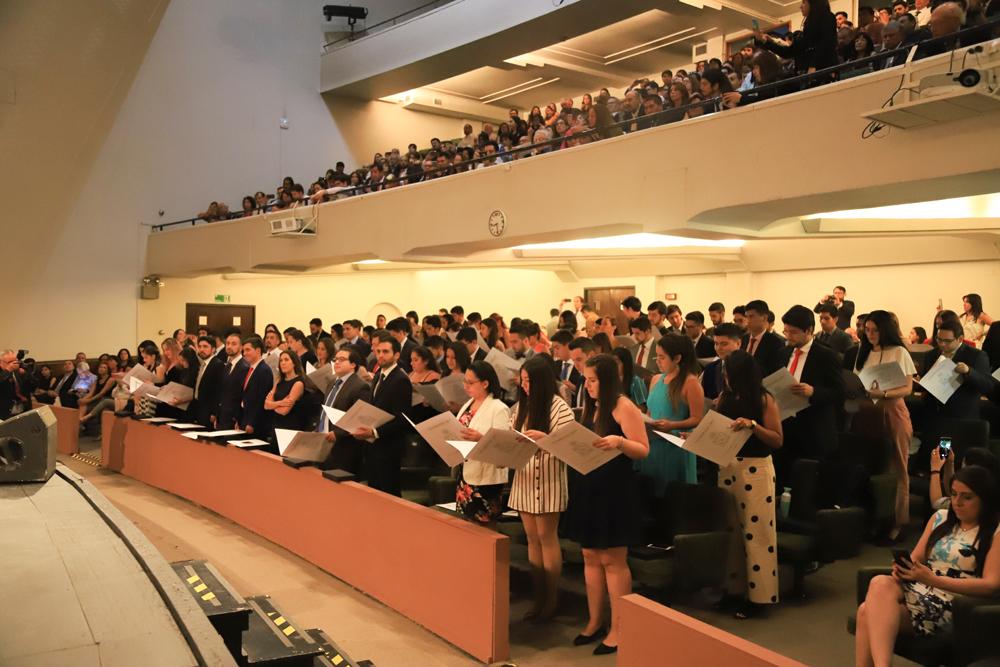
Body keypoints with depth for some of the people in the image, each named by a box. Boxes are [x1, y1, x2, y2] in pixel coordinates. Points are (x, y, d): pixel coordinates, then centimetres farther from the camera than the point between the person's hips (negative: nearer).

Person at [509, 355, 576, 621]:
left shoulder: (559, 407, -9)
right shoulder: (520, 406, 10)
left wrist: (543, 438, -28)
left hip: (548, 480, -6)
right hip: (524, 478, 6)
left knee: (546, 537, 1)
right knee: (532, 539, 10)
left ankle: (551, 599, 11)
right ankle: (539, 596, 19)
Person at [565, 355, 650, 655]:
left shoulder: (623, 407, -12)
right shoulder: (591, 407, 13)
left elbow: (643, 450, -16)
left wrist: (619, 441, -33)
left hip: (615, 490, -8)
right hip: (588, 488, 8)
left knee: (613, 560, -1)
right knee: (591, 556, 12)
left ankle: (618, 628, 8)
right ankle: (594, 621, 23)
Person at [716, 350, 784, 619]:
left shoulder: (764, 400, -7)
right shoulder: (725, 398, 8)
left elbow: (777, 440, -11)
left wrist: (753, 425, -23)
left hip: (756, 470, -5)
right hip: (727, 468, 5)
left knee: (756, 533, 0)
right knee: (730, 531, 9)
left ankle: (759, 595, 10)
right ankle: (734, 588, 20)